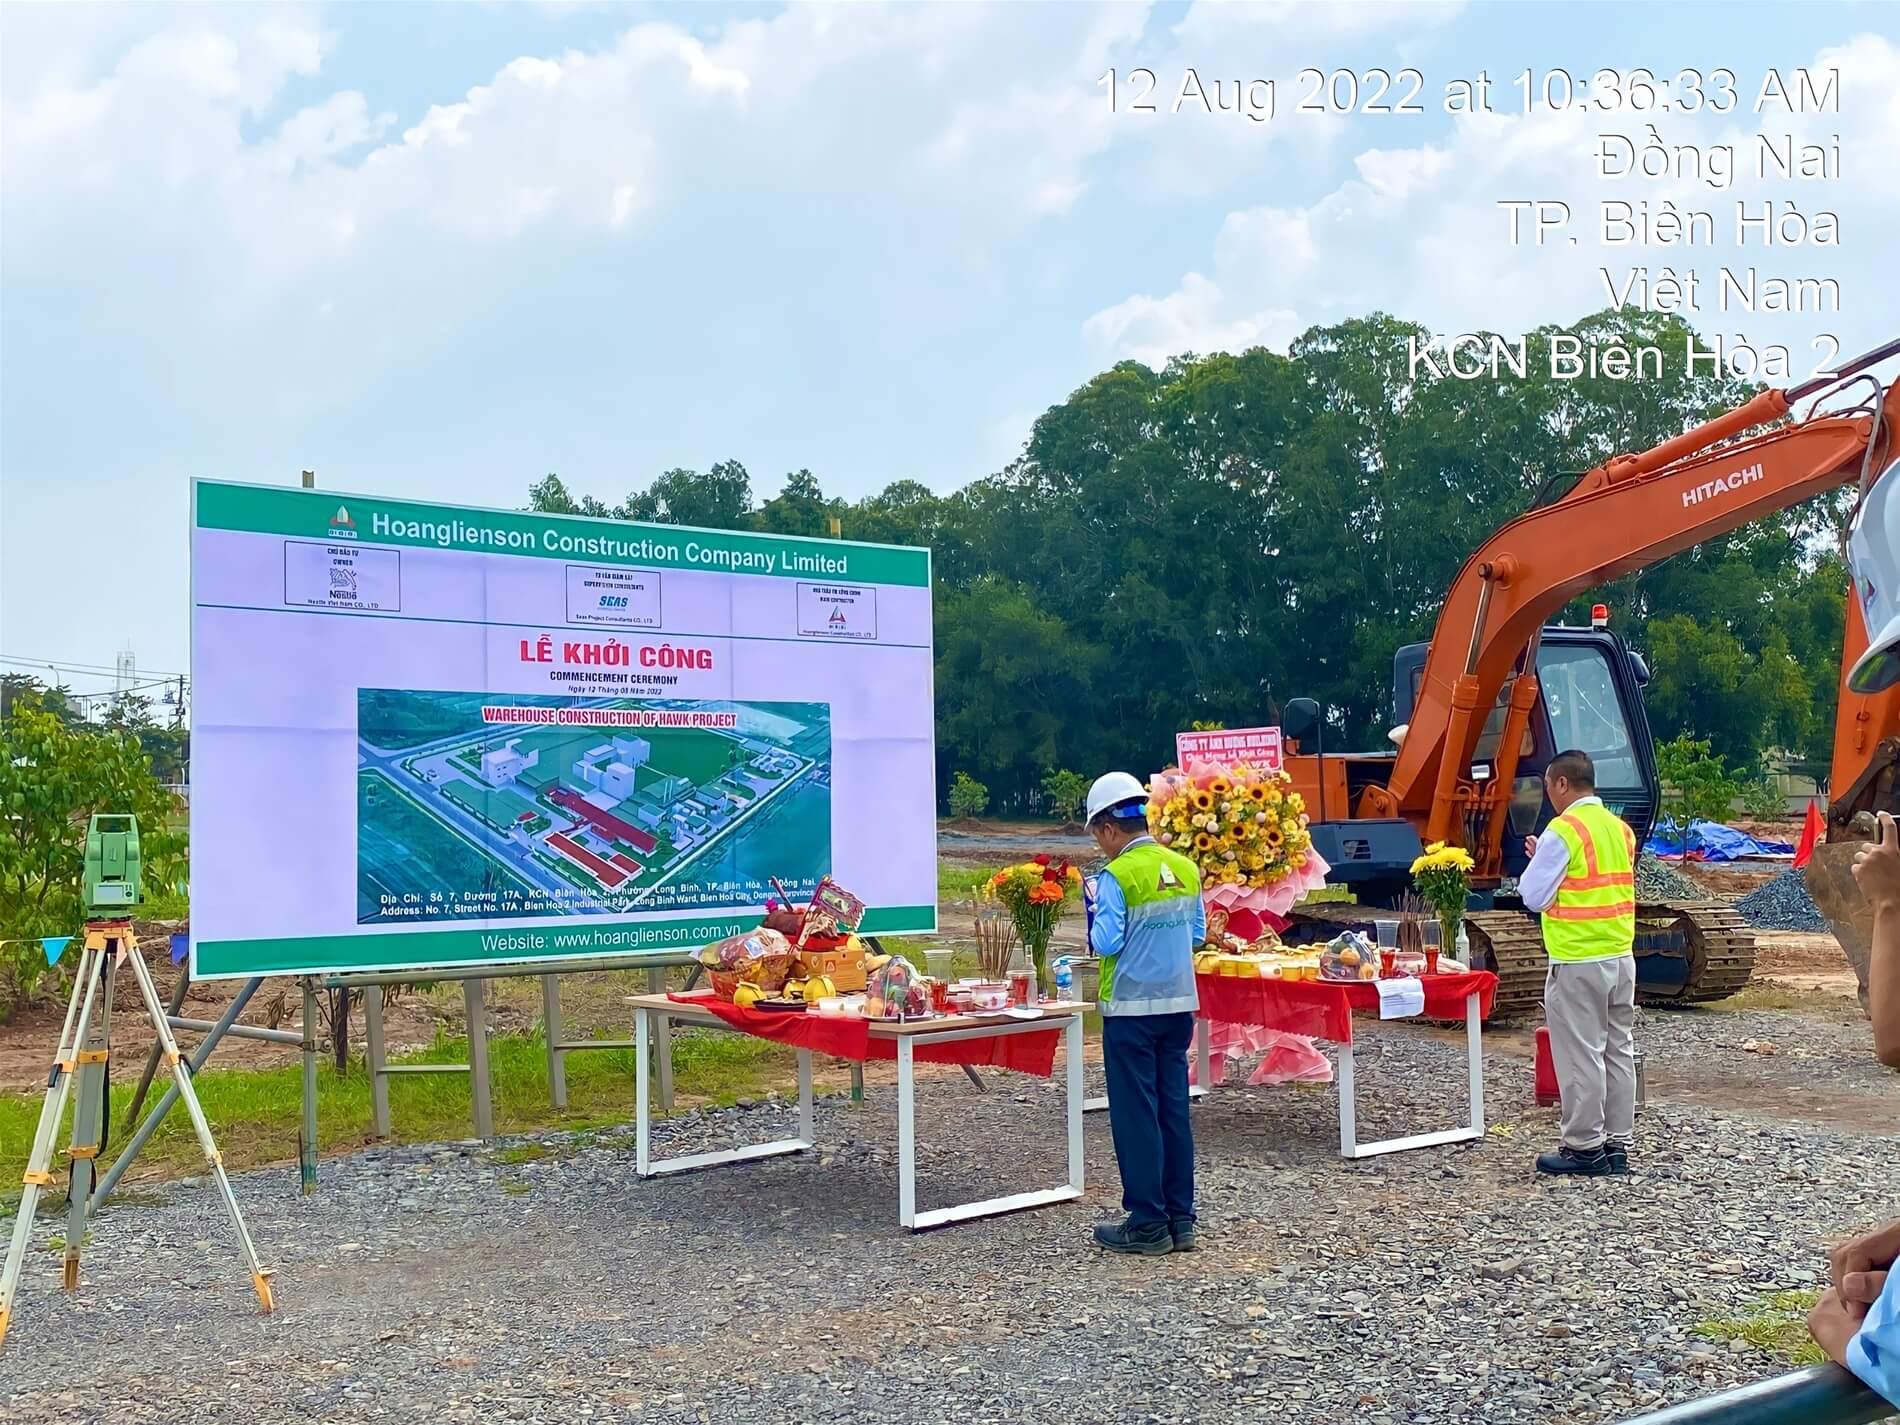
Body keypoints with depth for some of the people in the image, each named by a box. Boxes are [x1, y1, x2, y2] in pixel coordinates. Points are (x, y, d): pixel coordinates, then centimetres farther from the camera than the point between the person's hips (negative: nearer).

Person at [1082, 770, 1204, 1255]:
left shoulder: (1118, 875, -14)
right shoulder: (1185, 869, 5)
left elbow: (1107, 942, -16)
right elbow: (1197, 934, 11)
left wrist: (1097, 916, 3)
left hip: (1131, 1007, -6)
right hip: (1179, 1002, 6)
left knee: (1135, 1115, 3)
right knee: (1175, 1110, 12)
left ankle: (1148, 1224, 8)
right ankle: (1181, 1219, 17)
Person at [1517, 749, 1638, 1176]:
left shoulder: (1563, 831, -15)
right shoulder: (1620, 829, 9)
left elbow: (1534, 895, -13)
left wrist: (1537, 859, 5)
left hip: (1578, 963, -8)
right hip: (1621, 957, 8)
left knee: (1580, 1056, 0)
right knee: (1619, 1050, 12)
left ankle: (1585, 1147, 6)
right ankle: (1618, 1144, 19)